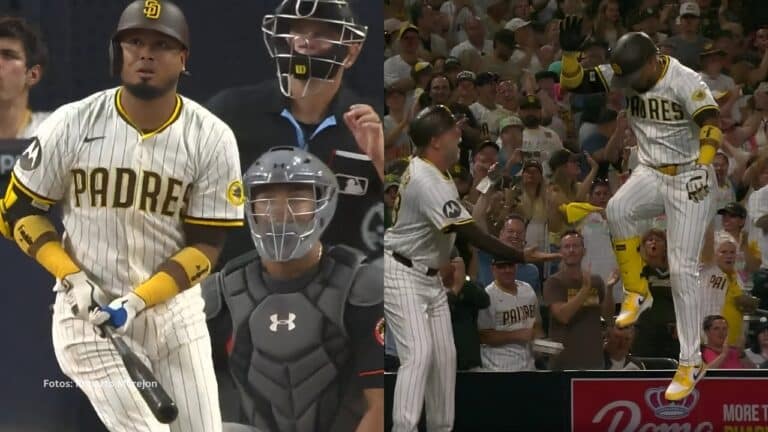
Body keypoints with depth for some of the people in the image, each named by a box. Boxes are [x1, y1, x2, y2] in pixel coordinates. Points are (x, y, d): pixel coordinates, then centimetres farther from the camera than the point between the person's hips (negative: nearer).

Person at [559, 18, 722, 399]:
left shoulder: (685, 81, -22)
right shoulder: (623, 75, -5)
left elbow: (711, 122, -34)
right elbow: (572, 84, -5)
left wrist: (703, 166, -51)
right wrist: (570, 52, -24)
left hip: (688, 180, -5)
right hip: (650, 174, 5)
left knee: (681, 271, -8)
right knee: (617, 210, -28)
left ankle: (691, 363, 2)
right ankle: (637, 293, -6)